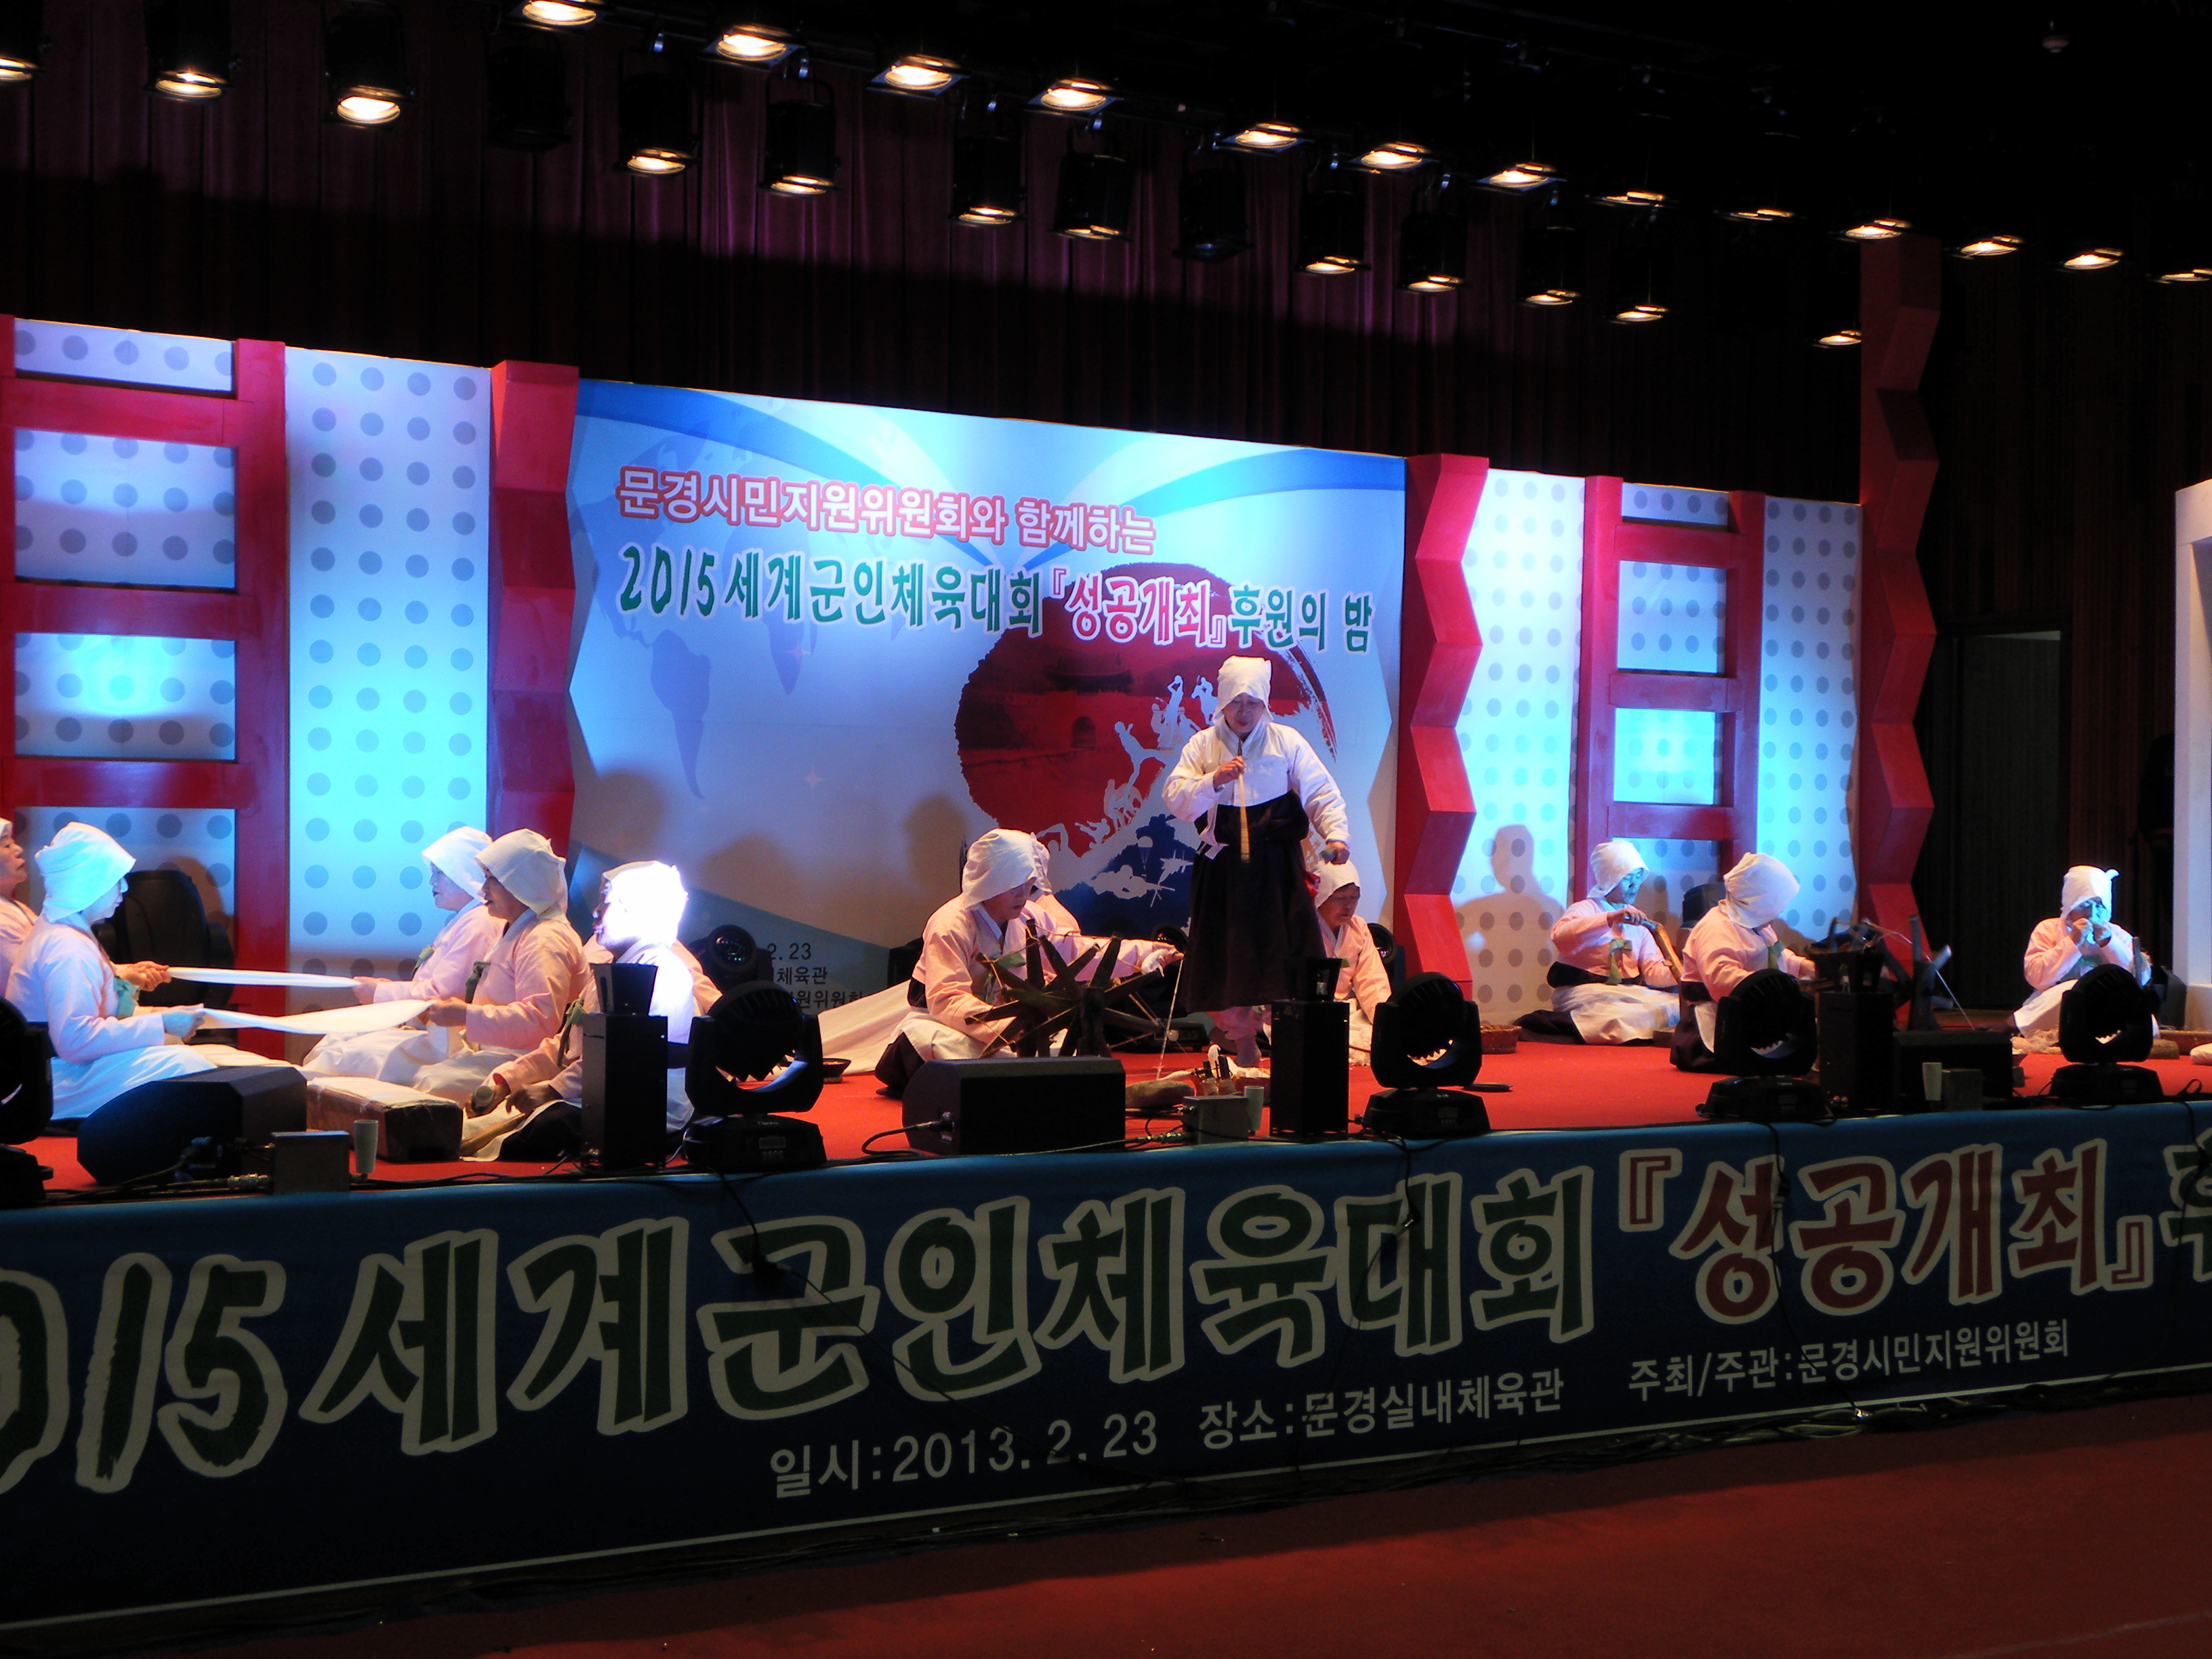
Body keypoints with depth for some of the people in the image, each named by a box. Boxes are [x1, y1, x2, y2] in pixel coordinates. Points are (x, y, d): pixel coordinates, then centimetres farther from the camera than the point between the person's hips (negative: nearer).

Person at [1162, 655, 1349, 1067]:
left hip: (1277, 867, -1)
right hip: (1223, 868, 2)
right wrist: (1214, 781, -17)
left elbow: (1321, 794, -1)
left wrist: (1335, 834, -18)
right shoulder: (1203, 745, 7)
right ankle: (1243, 1046, 18)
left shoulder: (1287, 742, 4)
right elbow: (1176, 801, -1)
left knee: (1285, 952, -9)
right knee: (1226, 955, 3)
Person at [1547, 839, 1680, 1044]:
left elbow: (1653, 968, 10)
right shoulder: (1587, 909, 0)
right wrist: (1610, 919, -32)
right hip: (1584, 990, -7)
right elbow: (1560, 936, -23)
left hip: (1627, 992, 7)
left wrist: (1674, 974, -13)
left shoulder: (1637, 920, 21)